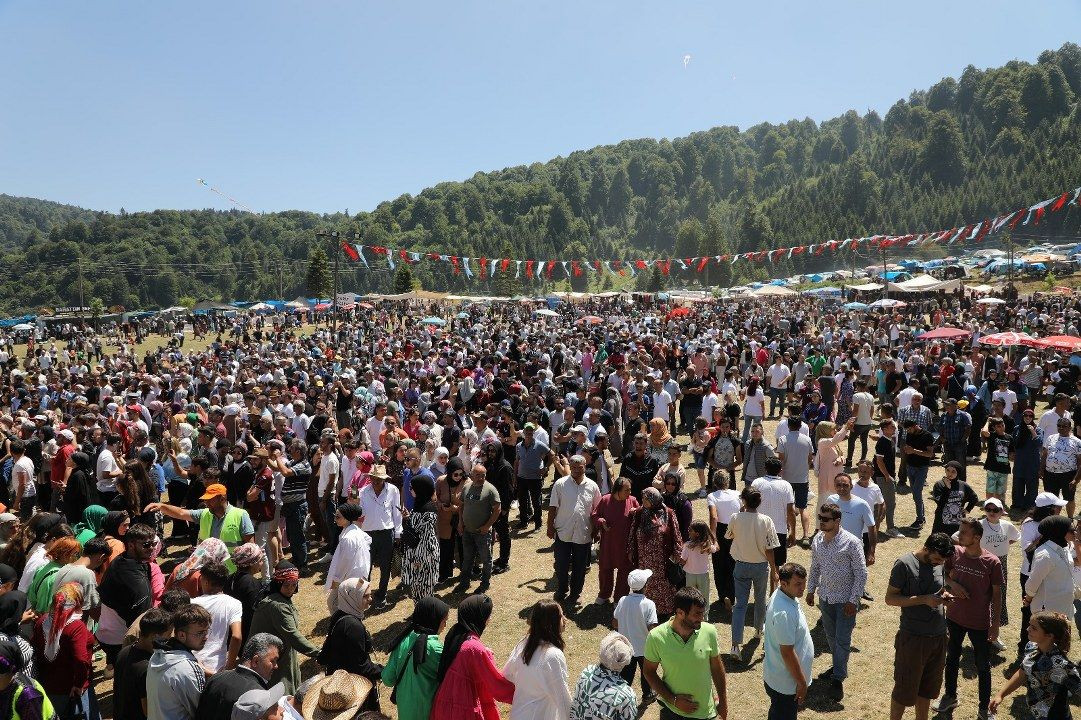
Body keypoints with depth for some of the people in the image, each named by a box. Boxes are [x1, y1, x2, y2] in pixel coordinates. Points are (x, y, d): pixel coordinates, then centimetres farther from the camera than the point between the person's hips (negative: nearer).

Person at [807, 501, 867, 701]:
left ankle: (838, 679, 12)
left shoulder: (851, 542, -21)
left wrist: (853, 600, -16)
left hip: (845, 600, -5)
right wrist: (810, 590, 13)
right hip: (826, 598, 6)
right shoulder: (817, 540, -4)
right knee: (831, 636, 19)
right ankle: (839, 664, 40)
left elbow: (861, 574, -15)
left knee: (842, 640, 0)